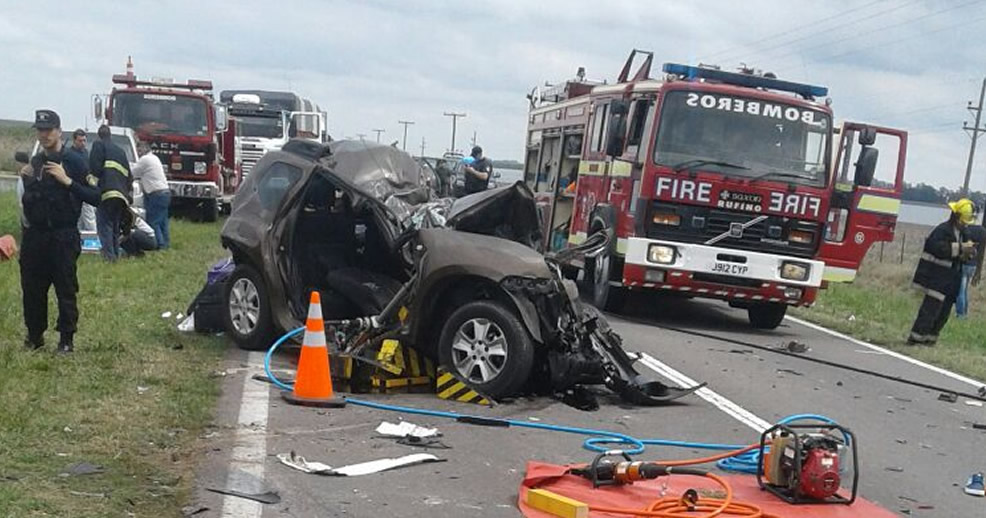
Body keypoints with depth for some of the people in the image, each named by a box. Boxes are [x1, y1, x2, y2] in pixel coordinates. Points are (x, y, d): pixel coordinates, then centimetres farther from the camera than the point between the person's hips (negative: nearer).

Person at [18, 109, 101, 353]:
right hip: (34, 236, 5)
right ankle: (35, 336, 23)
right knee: (32, 289, 9)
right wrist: (25, 178, 4)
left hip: (62, 237, -5)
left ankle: (66, 339, 8)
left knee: (65, 290, -1)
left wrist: (67, 181, -21)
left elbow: (95, 197, -12)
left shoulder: (73, 162, -6)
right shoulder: (34, 162, 11)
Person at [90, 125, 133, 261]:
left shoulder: (99, 145, 6)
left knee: (104, 223, -7)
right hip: (122, 194, 7)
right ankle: (115, 253, 13)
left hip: (107, 190, -7)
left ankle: (109, 254, -18)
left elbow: (95, 167, -7)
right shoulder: (120, 150, 27)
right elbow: (129, 175, 25)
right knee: (115, 225, 15)